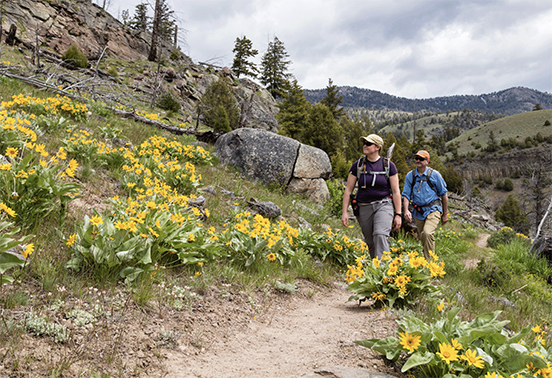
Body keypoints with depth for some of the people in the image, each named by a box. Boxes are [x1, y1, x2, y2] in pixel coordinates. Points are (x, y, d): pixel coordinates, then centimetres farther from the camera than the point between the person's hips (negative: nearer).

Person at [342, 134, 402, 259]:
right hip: (364, 207, 3)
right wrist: (344, 212, -1)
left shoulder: (388, 165, -2)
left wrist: (398, 214, -3)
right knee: (370, 242, 7)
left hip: (383, 205, -2)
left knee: (380, 235, -24)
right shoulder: (358, 165, 1)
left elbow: (396, 192, 1)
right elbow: (348, 189, 5)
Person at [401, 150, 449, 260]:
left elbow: (444, 195, 4)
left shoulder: (434, 174, -3)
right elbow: (406, 194, 2)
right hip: (418, 212, 4)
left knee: (427, 233, -24)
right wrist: (406, 210, -15)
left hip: (433, 210, -4)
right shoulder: (410, 176, 3)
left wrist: (445, 214, 5)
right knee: (422, 238, 11)